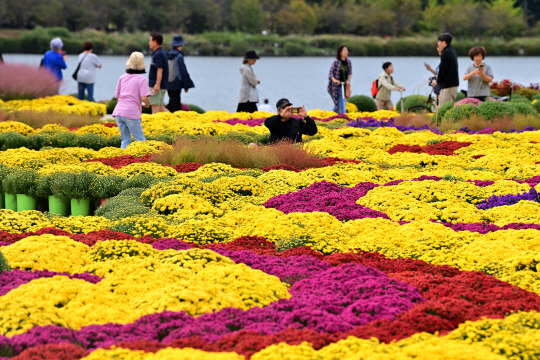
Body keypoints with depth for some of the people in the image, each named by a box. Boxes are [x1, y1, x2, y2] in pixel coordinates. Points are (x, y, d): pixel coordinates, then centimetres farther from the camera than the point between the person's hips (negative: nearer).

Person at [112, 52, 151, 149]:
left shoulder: (123, 78, 13)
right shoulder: (142, 79, -3)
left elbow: (117, 96, 16)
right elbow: (144, 98, -13)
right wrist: (148, 104, 7)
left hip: (118, 111, 5)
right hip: (131, 113, -5)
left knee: (125, 140, 12)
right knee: (141, 141, 2)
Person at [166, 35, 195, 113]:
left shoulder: (168, 55, 6)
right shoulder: (179, 56, -15)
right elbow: (182, 72, -14)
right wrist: (186, 86, -8)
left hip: (168, 84, 8)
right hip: (176, 84, -8)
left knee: (178, 106, 15)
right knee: (173, 106, -6)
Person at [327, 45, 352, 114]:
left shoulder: (348, 62, 6)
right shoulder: (336, 62, -9)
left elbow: (350, 73, 11)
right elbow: (331, 73, -8)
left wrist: (348, 80, -8)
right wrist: (334, 80, -25)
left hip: (345, 85, 5)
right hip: (337, 85, -5)